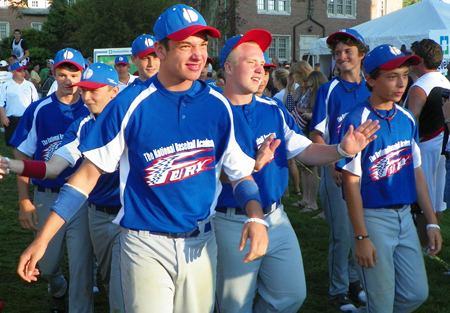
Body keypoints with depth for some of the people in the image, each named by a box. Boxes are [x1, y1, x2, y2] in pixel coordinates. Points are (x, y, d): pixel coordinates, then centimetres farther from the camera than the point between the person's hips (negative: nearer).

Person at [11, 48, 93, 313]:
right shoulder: (38, 110, -1)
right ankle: (58, 289, 48)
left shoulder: (93, 112, -1)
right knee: (47, 264, 16)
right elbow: (23, 157, 1)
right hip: (46, 198, 1)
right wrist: (25, 201, -4)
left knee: (81, 268, 0)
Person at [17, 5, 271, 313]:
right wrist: (42, 239, -10)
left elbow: (241, 173, 5)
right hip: (146, 244, -3)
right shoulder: (130, 104, -9)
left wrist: (256, 217, -16)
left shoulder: (218, 106, -2)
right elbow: (89, 172, -6)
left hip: (201, 243, 3)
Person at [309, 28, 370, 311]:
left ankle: (355, 281, 29)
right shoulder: (328, 90, -3)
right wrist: (333, 167, -13)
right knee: (342, 233, 0)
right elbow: (317, 135, -4)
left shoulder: (371, 90, 8)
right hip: (336, 169, -4)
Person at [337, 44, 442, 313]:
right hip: (373, 217, -6)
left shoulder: (407, 119, 6)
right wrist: (361, 237, -17)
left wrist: (432, 221, 10)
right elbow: (351, 182, -15)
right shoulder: (358, 121, -15)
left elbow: (416, 171, 12)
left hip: (405, 215, 7)